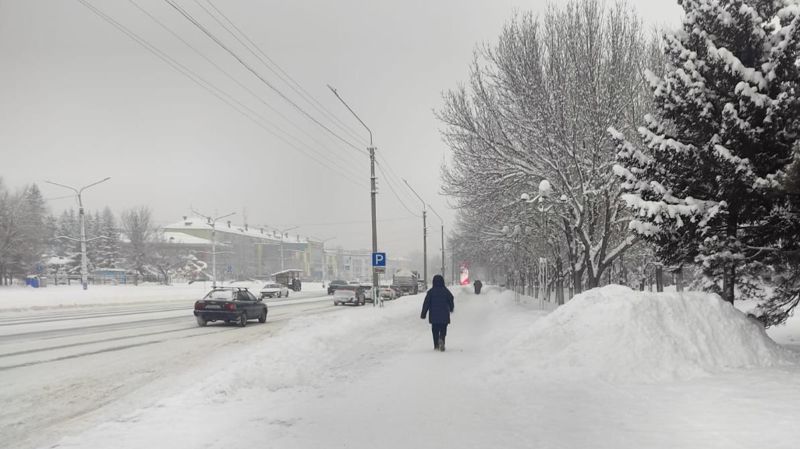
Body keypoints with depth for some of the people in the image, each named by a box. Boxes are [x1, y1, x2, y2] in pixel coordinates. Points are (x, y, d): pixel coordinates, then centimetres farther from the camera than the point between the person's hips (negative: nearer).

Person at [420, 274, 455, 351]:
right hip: (444, 316, 0)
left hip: (434, 315, 0)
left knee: (435, 330, 12)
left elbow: (426, 303, -5)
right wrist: (451, 309, 29)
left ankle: (436, 345, 11)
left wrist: (423, 314, 1)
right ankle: (441, 339, -24)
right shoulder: (446, 291, -2)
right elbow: (451, 301, 8)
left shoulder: (431, 291, -5)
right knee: (443, 330, 5)